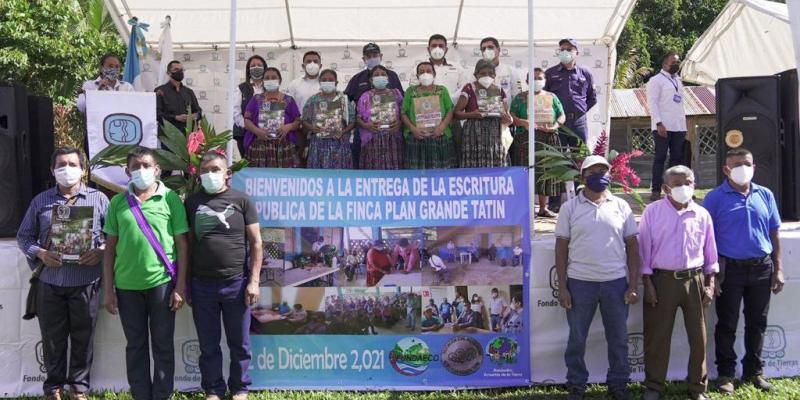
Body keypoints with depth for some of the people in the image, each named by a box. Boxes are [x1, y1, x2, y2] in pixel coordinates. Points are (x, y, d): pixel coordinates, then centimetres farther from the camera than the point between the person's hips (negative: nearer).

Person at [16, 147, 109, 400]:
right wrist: (40, 254, -7)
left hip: (86, 283, -1)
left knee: (83, 338, 8)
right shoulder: (40, 201, 8)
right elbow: (23, 236, 11)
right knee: (52, 338, 9)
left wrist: (101, 251, -15)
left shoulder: (98, 199, 3)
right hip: (50, 283, 2)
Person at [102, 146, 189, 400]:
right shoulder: (118, 202, 6)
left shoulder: (170, 199, 0)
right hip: (127, 285, 2)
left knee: (163, 344, 7)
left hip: (162, 282, -2)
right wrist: (108, 289, 4)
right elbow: (110, 247, 8)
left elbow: (182, 244, 0)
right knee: (135, 345, 11)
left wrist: (180, 286, -5)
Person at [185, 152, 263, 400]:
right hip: (201, 284, 2)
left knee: (239, 344, 8)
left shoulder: (242, 200, 1)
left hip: (236, 283, -2)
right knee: (208, 345, 10)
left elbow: (256, 242, 0)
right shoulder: (192, 202, 7)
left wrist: (254, 281, -7)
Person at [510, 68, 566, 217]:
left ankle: (543, 208, 12)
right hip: (526, 139, -3)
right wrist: (522, 122, -19)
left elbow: (562, 115, 12)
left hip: (548, 139, 3)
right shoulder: (521, 97, 9)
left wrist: (555, 125, -7)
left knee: (546, 172, 3)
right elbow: (511, 116, 0)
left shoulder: (551, 97, 17)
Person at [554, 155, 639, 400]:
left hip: (616, 282, 1)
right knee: (577, 338, 8)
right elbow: (561, 247, 1)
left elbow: (632, 246, 5)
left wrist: (633, 285, -1)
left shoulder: (621, 206, 4)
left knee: (618, 338, 10)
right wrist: (562, 286, -4)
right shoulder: (570, 208, 1)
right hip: (579, 282, -1)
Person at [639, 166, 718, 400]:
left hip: (694, 279, 2)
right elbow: (644, 250, -1)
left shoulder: (702, 215, 5)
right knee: (657, 335, 2)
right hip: (662, 279, -2)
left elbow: (710, 252, 11)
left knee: (698, 335, 7)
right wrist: (647, 284, -6)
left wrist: (710, 284, 5)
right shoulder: (653, 212, -2)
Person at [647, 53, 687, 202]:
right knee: (660, 157, -5)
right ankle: (655, 191, -1)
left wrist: (684, 126, 15)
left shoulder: (678, 80, 20)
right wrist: (659, 123, -20)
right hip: (662, 127, -7)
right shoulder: (656, 80, -3)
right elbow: (652, 103, -10)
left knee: (677, 157, 5)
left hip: (678, 127, 7)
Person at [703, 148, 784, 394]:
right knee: (727, 325, 5)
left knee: (757, 323, 13)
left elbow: (774, 235, 10)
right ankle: (726, 373, 17)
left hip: (762, 268, 4)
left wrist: (778, 269, 6)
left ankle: (754, 371, 27)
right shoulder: (715, 198, -4)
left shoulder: (765, 195, 7)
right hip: (730, 269, -3)